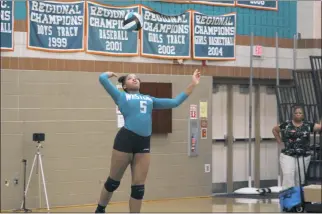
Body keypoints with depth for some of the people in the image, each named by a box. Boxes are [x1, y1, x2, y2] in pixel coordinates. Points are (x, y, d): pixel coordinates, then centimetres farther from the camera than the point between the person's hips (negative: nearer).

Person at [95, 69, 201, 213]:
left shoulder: (150, 100, 26)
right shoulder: (121, 97, 11)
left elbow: (175, 102, 26)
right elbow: (102, 78, 2)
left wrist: (193, 85, 23)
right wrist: (110, 74, 23)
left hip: (144, 143, 4)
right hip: (125, 139, -4)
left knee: (139, 186, 3)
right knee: (113, 182, 6)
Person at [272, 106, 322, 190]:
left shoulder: (308, 125, 4)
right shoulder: (286, 124, 1)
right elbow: (274, 130, 14)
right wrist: (280, 142, 8)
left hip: (303, 156, 2)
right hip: (287, 155, -2)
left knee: (300, 178, 7)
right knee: (288, 176, -13)